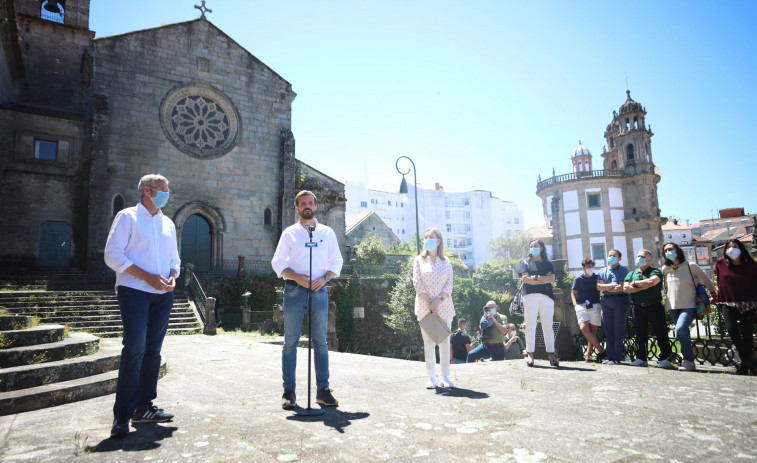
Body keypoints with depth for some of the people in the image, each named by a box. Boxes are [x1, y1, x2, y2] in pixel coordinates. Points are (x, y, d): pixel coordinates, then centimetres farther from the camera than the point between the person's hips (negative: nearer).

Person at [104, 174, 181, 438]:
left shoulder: (168, 223, 17)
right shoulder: (127, 217, 0)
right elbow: (112, 255, -9)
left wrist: (173, 276, -1)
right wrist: (148, 277, -17)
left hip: (163, 294, 6)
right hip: (134, 291, -6)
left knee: (153, 349, 8)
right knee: (134, 349, -11)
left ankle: (144, 407, 18)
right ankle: (122, 415, -2)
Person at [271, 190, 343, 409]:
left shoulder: (327, 232, 12)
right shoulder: (289, 233, 8)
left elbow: (337, 261, 11)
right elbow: (277, 262, 5)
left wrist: (325, 277, -8)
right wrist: (296, 276, -12)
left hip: (319, 290, 1)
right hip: (294, 290, -1)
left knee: (320, 341, 4)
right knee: (290, 342, 1)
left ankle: (323, 390, 11)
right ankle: (288, 391, 8)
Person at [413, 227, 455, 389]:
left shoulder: (446, 262, 9)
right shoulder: (419, 260, 6)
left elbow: (449, 285, 2)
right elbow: (417, 283, -2)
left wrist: (438, 300, -12)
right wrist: (428, 302, -12)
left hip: (444, 306, 1)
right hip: (425, 307, -1)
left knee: (445, 342, 2)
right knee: (428, 343, -1)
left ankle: (445, 376, 11)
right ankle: (431, 377, 7)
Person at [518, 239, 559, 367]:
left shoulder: (548, 264, 19)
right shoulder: (526, 262, 15)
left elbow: (552, 278, 2)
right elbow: (525, 278, 0)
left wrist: (535, 277, -6)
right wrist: (544, 280, -2)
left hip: (546, 296, 1)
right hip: (530, 295, -1)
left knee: (548, 326, -1)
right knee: (530, 326, -5)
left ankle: (551, 354, 3)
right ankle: (530, 354, -4)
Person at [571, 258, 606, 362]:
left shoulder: (597, 278, 10)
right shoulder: (578, 279, 9)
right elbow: (573, 292, 11)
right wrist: (575, 305, -2)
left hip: (595, 306, 1)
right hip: (581, 306, -1)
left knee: (593, 330, -3)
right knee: (584, 328, -18)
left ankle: (588, 353, 4)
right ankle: (601, 351, -9)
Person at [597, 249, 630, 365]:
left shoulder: (623, 270, 0)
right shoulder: (603, 271, 14)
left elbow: (621, 288, -12)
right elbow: (598, 286, 2)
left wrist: (606, 288, -3)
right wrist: (612, 285, -10)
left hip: (620, 300, -5)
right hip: (606, 301, 5)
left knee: (618, 331, -3)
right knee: (608, 331, 5)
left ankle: (617, 358, 0)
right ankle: (610, 357, 9)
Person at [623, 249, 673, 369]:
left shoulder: (655, 272, 2)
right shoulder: (631, 274, 15)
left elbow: (652, 281, -20)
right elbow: (625, 288, -1)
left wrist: (635, 283, -7)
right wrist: (643, 287, -10)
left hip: (654, 306, -4)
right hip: (638, 308, 4)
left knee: (661, 333, 0)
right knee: (640, 334, 8)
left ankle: (665, 359, 11)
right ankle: (641, 358, 16)